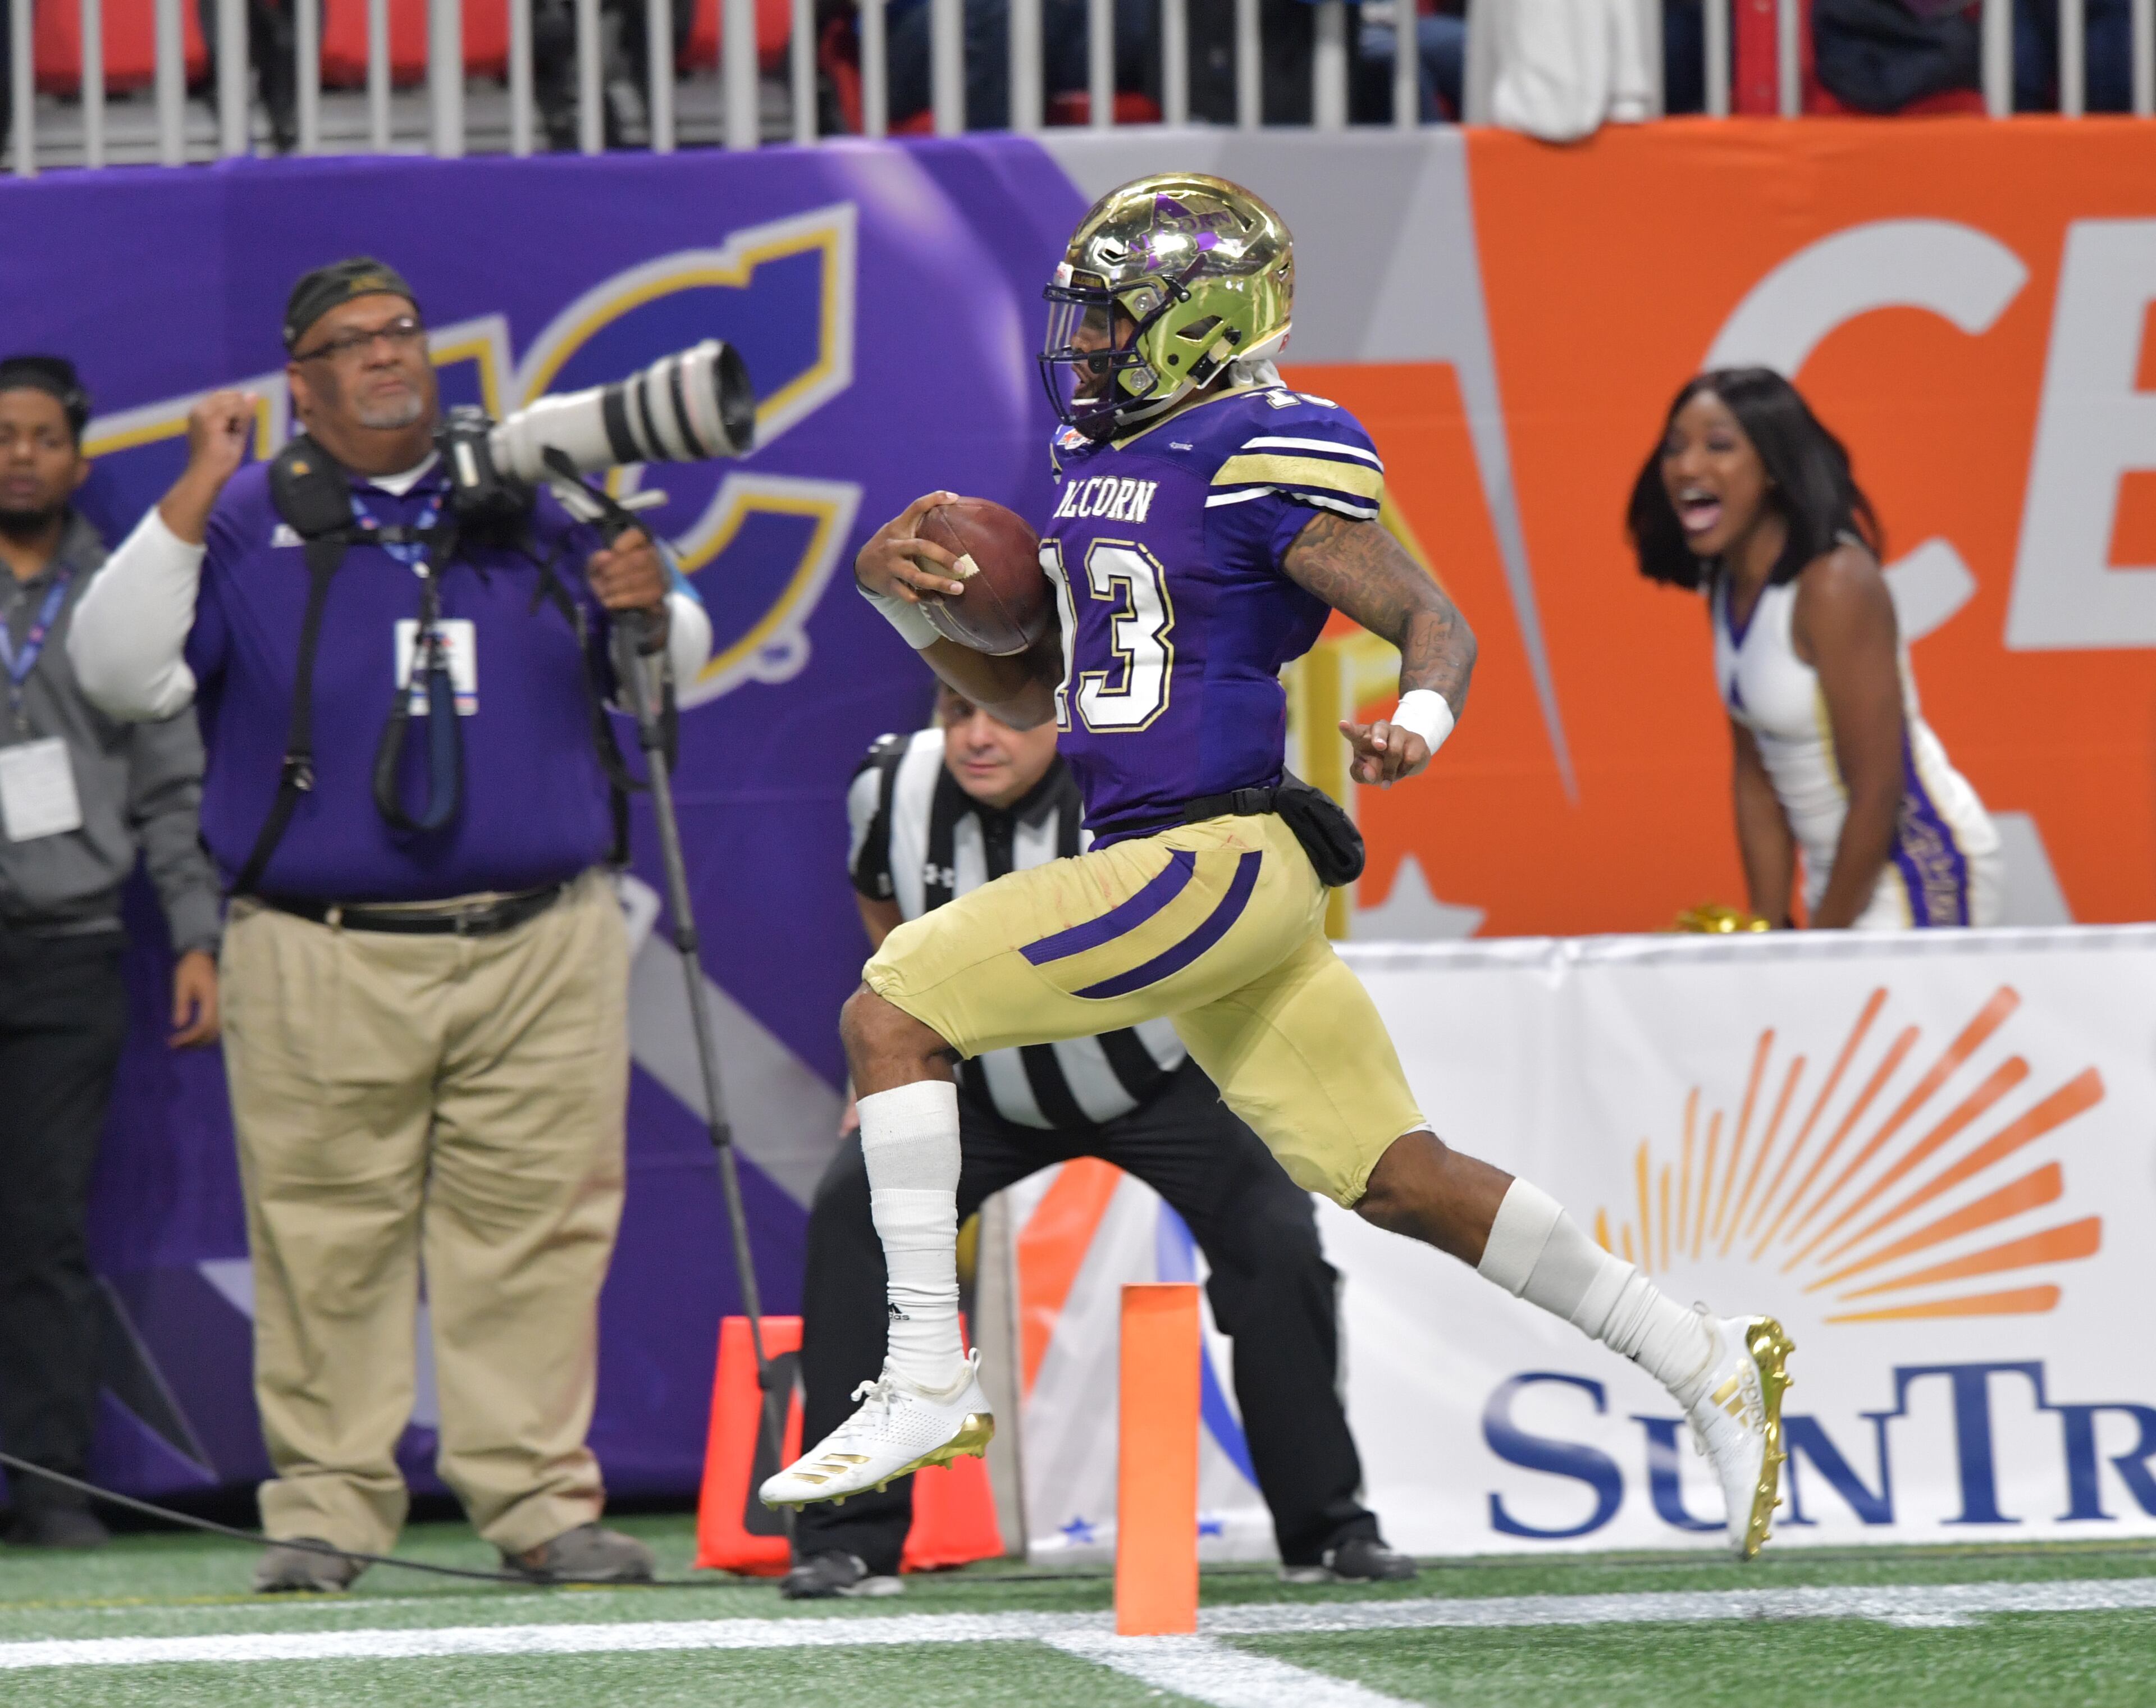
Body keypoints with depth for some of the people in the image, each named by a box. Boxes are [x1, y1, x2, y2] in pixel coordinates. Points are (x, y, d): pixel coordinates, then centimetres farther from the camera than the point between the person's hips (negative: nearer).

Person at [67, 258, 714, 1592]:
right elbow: (122, 677, -4)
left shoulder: (533, 507, 15)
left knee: (537, 1230, -1)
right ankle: (327, 1506, 4)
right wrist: (193, 498, -10)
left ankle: (540, 1499, 5)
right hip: (324, 966, -2)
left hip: (542, 951, 2)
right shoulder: (248, 525, 8)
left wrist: (649, 610, 0)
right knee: (329, 1244, -3)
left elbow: (679, 667, 24)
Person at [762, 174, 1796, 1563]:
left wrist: (1419, 720, -32)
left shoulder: (1267, 459, -9)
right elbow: (1028, 691, 25)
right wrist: (909, 601, 9)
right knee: (1395, 1180, 9)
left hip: (1222, 854, -9)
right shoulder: (1098, 466, 19)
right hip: (1170, 864, 9)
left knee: (893, 1017, -12)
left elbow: (1439, 625, -11)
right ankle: (1708, 1368, 14)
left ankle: (927, 1382, -10)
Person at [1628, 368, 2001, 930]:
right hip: (1844, 869, 8)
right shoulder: (1728, 588, 4)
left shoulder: (1834, 585, -20)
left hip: (1923, 877, -8)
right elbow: (1756, 778, 10)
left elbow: (1878, 791, -20)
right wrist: (1769, 932, 5)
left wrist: (1823, 944, -13)